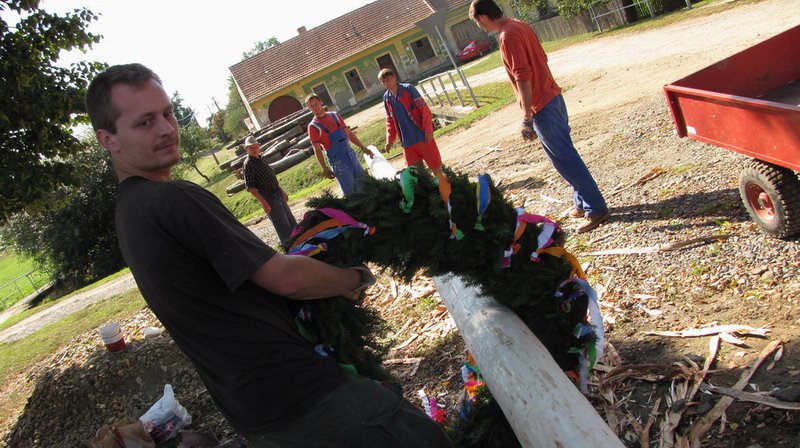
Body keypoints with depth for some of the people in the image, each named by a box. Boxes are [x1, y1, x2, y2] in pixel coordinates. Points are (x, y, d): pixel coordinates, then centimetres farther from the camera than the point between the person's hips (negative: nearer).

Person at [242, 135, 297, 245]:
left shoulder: (260, 159, 11)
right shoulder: (248, 165, -15)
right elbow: (250, 187, -20)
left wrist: (282, 191, 22)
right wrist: (264, 202, -24)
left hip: (277, 193, 8)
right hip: (268, 197, -8)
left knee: (291, 220, 20)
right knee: (283, 225, -3)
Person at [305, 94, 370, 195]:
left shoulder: (335, 115, 9)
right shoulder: (313, 126, -6)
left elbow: (349, 133, 16)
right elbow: (317, 150, -8)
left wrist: (363, 148, 15)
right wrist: (325, 169, -14)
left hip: (350, 153, 6)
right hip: (337, 161, -6)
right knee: (350, 191, -5)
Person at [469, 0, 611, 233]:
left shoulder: (508, 35, -18)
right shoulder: (520, 25, 11)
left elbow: (523, 77, -23)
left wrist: (527, 116, -20)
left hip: (541, 107, -10)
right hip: (553, 97, 10)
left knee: (564, 158, -3)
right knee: (566, 154, 17)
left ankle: (596, 209, 3)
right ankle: (583, 203, 27)